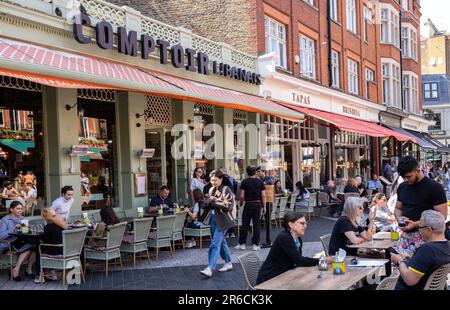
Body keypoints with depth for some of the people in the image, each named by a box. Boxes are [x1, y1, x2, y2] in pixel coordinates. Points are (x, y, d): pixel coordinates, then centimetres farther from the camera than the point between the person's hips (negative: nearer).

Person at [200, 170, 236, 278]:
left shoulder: (226, 189, -10)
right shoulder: (212, 190, 11)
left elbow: (228, 206, -16)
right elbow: (208, 204, 14)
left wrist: (215, 201, -16)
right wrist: (210, 200, -8)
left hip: (223, 220, -8)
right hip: (214, 219, 8)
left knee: (215, 243, -12)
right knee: (221, 242, 16)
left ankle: (210, 269, -15)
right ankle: (228, 263, 30)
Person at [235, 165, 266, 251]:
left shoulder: (244, 182, -5)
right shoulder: (260, 182, 2)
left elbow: (242, 196, -7)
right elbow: (263, 196, -1)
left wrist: (241, 203, 10)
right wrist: (264, 207, 5)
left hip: (248, 204, -2)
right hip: (258, 204, 2)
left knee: (245, 225, 5)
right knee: (256, 224, 5)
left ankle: (242, 244, 12)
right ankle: (255, 244, 6)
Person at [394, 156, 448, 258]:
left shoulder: (434, 187, -8)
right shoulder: (402, 187, 10)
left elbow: (441, 215, -11)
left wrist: (416, 224, -19)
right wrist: (399, 219, -2)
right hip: (405, 236, 6)